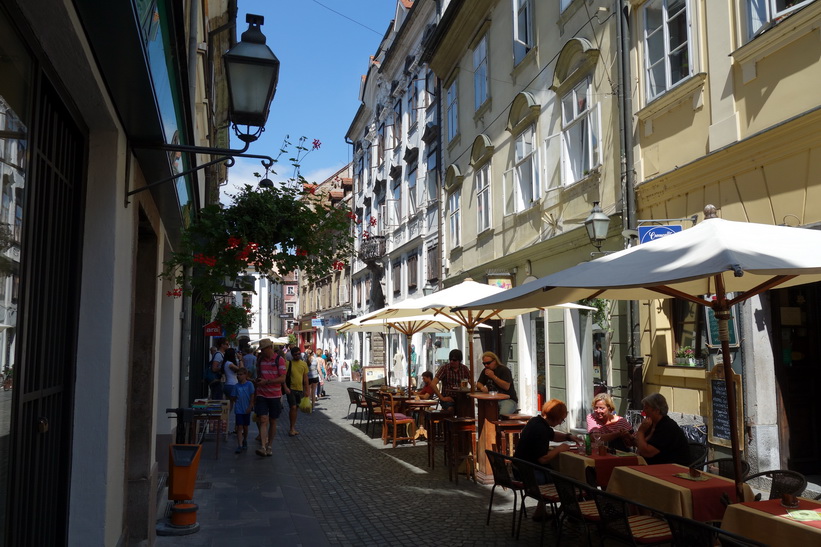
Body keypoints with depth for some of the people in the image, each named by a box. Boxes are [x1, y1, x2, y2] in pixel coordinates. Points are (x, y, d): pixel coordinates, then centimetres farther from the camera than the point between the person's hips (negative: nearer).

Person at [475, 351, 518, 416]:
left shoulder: (504, 370, -5)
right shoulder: (485, 371, 14)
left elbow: (506, 387, -16)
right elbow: (478, 383, 20)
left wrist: (493, 376, -16)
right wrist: (482, 388, -5)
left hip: (508, 399, -5)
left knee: (503, 414, -36)